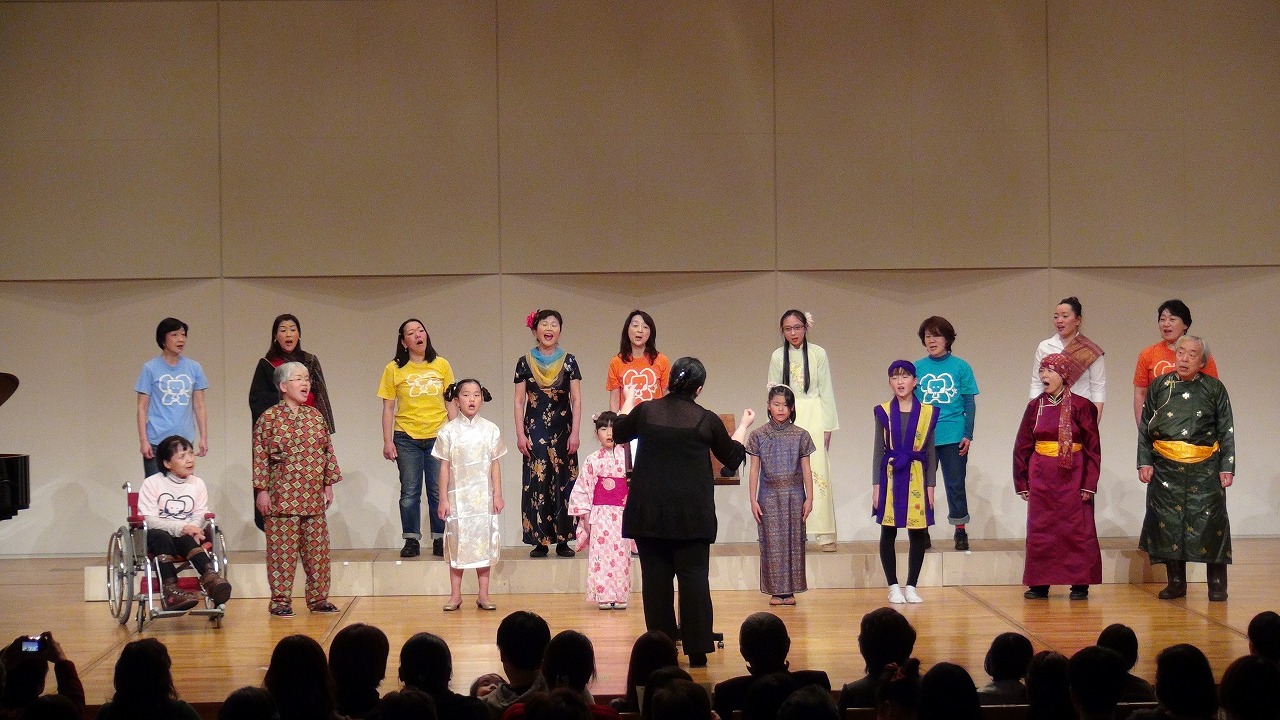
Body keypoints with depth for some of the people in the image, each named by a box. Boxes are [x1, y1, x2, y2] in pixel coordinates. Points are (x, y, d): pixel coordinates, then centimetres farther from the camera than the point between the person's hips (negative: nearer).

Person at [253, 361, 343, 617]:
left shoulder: (315, 416, 9)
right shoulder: (269, 418, -5)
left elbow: (327, 451, 14)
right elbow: (260, 456, -6)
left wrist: (329, 484, 11)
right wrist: (262, 490, -9)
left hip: (313, 497, 5)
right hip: (282, 497, -5)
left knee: (317, 547, 7)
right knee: (282, 549, -2)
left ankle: (318, 597, 17)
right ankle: (280, 600, 6)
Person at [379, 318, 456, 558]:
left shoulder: (441, 365, 4)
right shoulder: (394, 369, 0)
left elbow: (450, 403, 9)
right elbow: (388, 408, 2)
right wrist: (387, 441, -3)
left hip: (438, 436, 1)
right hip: (407, 438, -1)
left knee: (439, 491, 1)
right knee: (410, 492, 4)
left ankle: (440, 540, 8)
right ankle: (412, 541, 11)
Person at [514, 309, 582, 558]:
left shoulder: (568, 361, 4)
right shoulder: (525, 362, 4)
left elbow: (576, 400, 2)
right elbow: (519, 401, 5)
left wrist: (574, 433, -5)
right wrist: (520, 434, -2)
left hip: (562, 430, 0)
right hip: (535, 430, 0)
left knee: (563, 482, -1)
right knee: (537, 483, -2)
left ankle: (563, 540, 4)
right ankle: (540, 541, 3)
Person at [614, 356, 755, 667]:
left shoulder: (645, 411, 0)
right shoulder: (707, 420, -4)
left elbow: (619, 433, 21)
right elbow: (732, 458, 11)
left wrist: (628, 402, 38)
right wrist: (743, 427, 27)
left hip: (649, 511, 1)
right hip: (692, 513, -1)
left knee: (656, 577, 6)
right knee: (694, 577, 3)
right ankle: (697, 650, 2)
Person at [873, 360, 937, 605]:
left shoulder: (927, 412, 3)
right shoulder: (883, 412, 2)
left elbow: (930, 452, 6)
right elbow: (878, 450, 4)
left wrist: (930, 486, 2)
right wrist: (876, 485, -2)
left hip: (917, 478, 1)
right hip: (890, 476, -1)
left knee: (918, 534, 2)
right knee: (888, 533, 2)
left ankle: (911, 586, 13)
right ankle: (893, 587, 11)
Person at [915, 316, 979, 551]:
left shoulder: (961, 367, 0)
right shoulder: (917, 368, 3)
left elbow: (970, 404, 2)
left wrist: (968, 435, -3)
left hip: (953, 437, -2)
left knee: (955, 485, 4)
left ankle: (961, 532, 14)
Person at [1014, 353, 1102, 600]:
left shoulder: (1081, 406, -5)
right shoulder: (1035, 406, 6)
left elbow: (1093, 448, -4)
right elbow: (1022, 447, 9)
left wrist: (1089, 484, -8)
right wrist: (1022, 483, 6)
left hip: (1072, 478, -3)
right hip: (1041, 478, 4)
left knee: (1077, 531, -1)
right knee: (1039, 531, 4)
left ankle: (1080, 584, 5)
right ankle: (1039, 584, 10)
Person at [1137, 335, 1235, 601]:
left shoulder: (1214, 388, 4)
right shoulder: (1159, 386, 6)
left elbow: (1226, 431, 4)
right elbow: (1144, 427, 9)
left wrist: (1227, 467, -2)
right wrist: (1144, 462, 1)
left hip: (1205, 469, -1)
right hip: (1166, 468, 1)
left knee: (1210, 523, -2)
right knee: (1168, 523, 3)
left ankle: (1217, 583, 8)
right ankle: (1176, 582, 15)